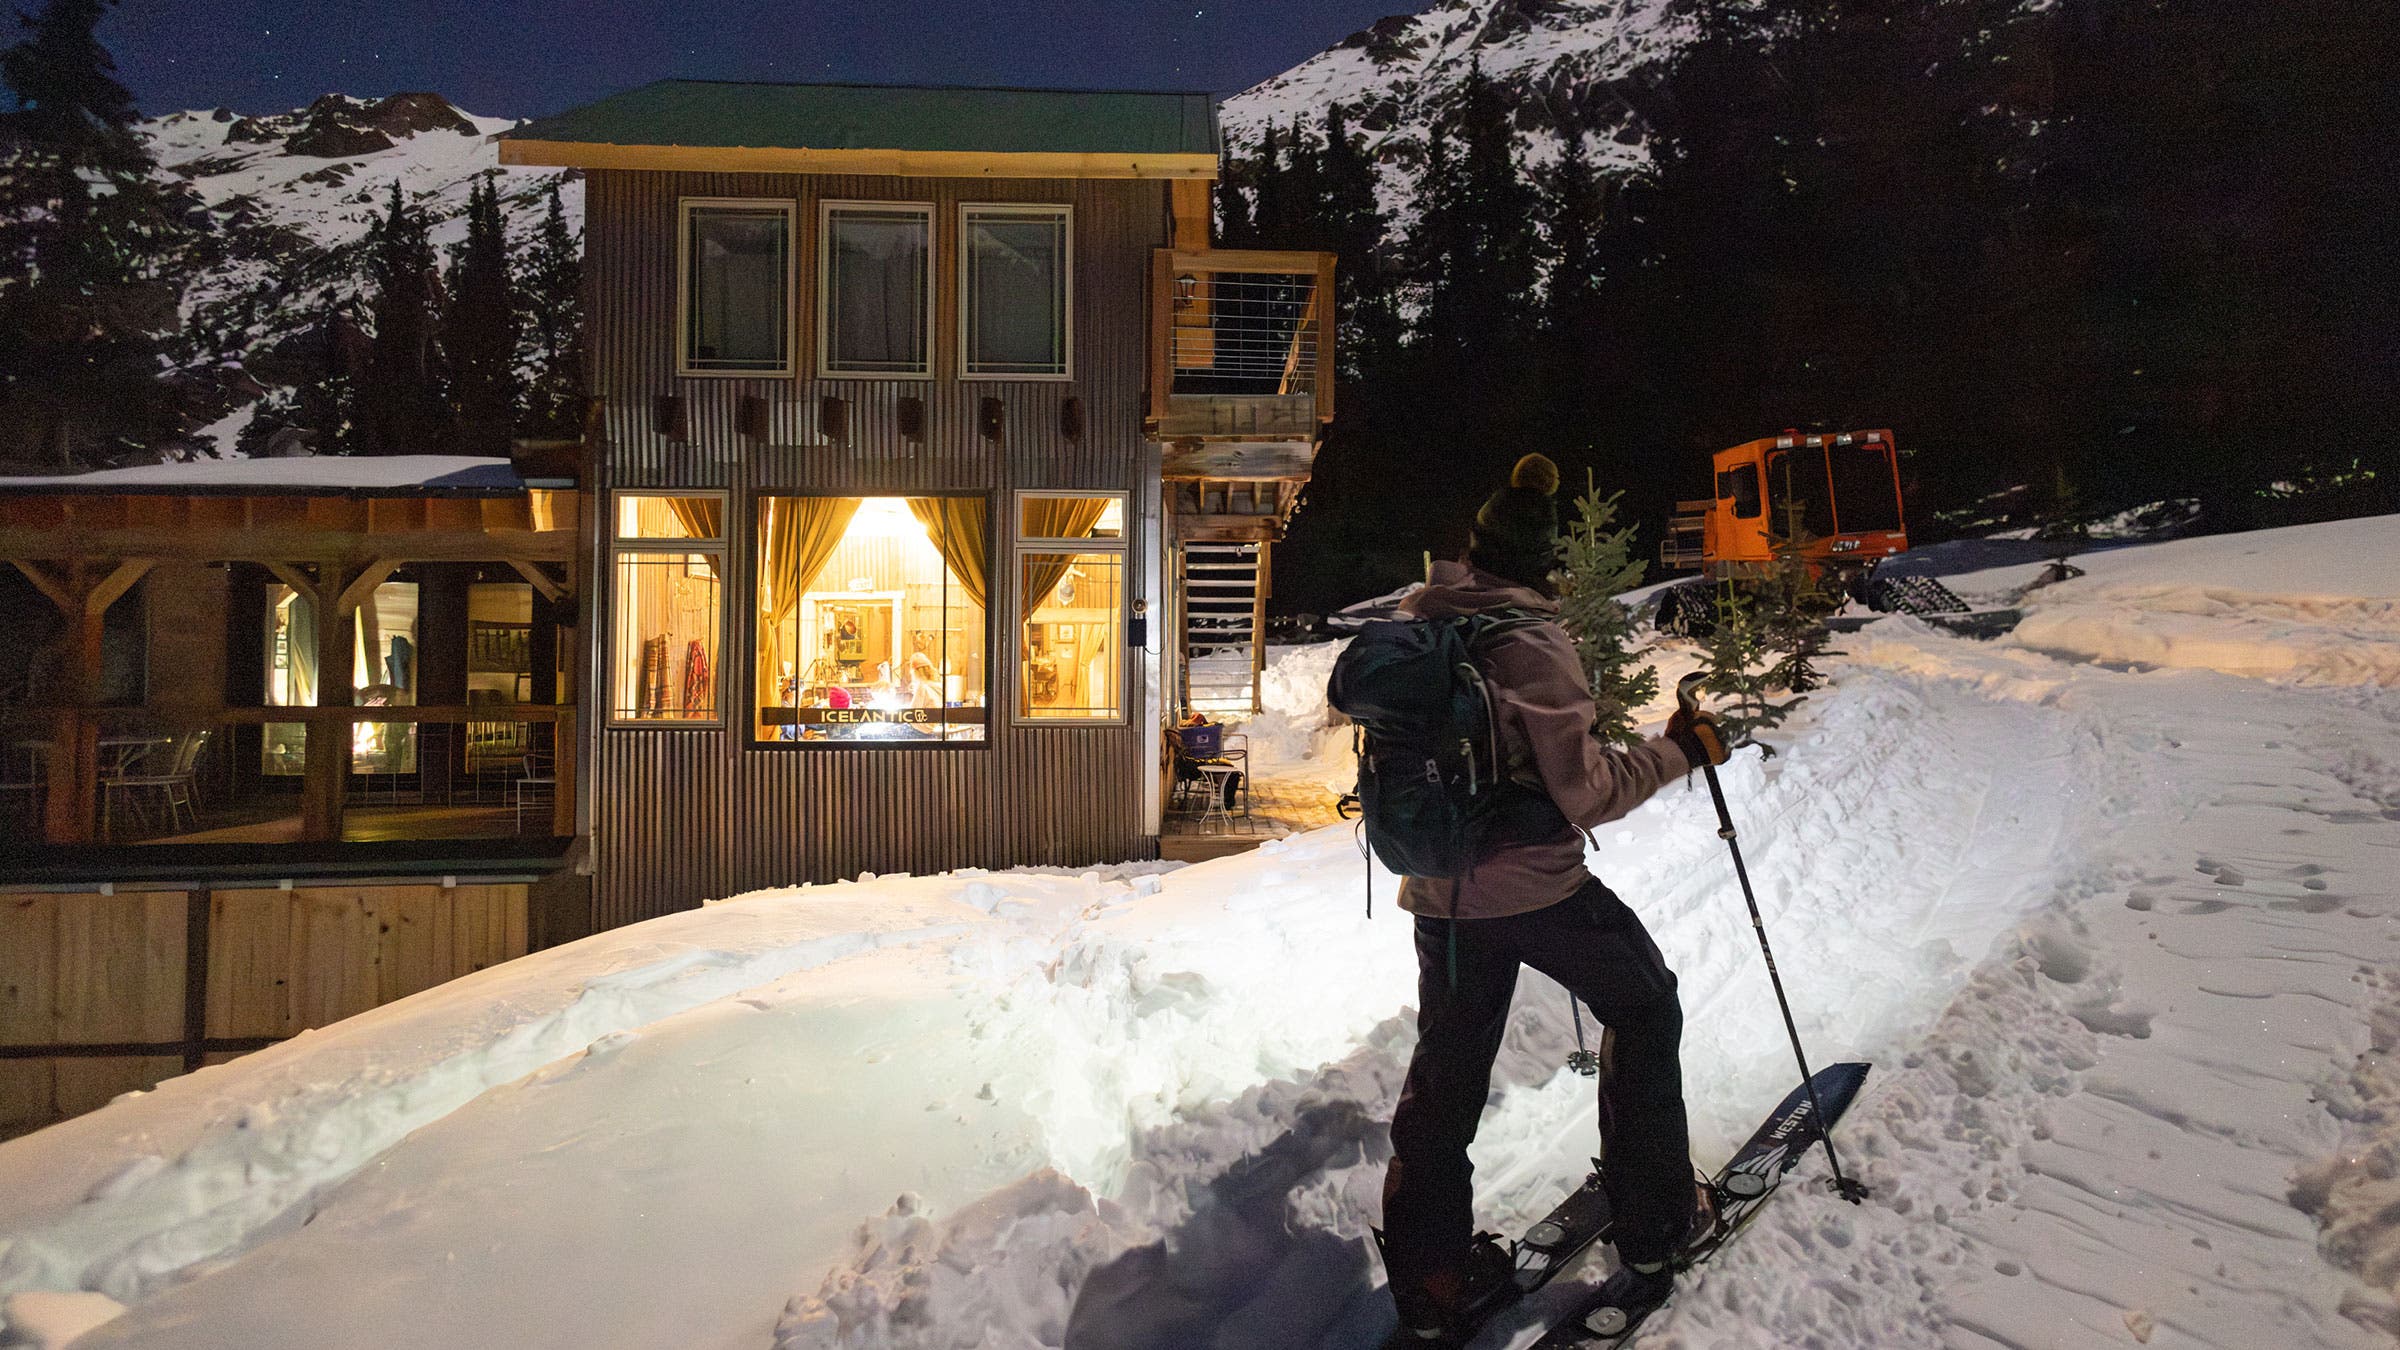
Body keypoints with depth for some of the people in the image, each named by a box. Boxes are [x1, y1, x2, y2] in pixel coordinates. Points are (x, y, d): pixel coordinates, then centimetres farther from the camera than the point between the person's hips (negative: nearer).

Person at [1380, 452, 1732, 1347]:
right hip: (1536, 889, -5)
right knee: (1644, 1009, 20)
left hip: (1438, 896, 6)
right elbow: (1585, 792, -17)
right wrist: (1678, 751, -4)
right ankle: (1657, 1223, 30)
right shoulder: (1531, 640, -17)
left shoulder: (1414, 626, 2)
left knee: (1444, 1072, 17)